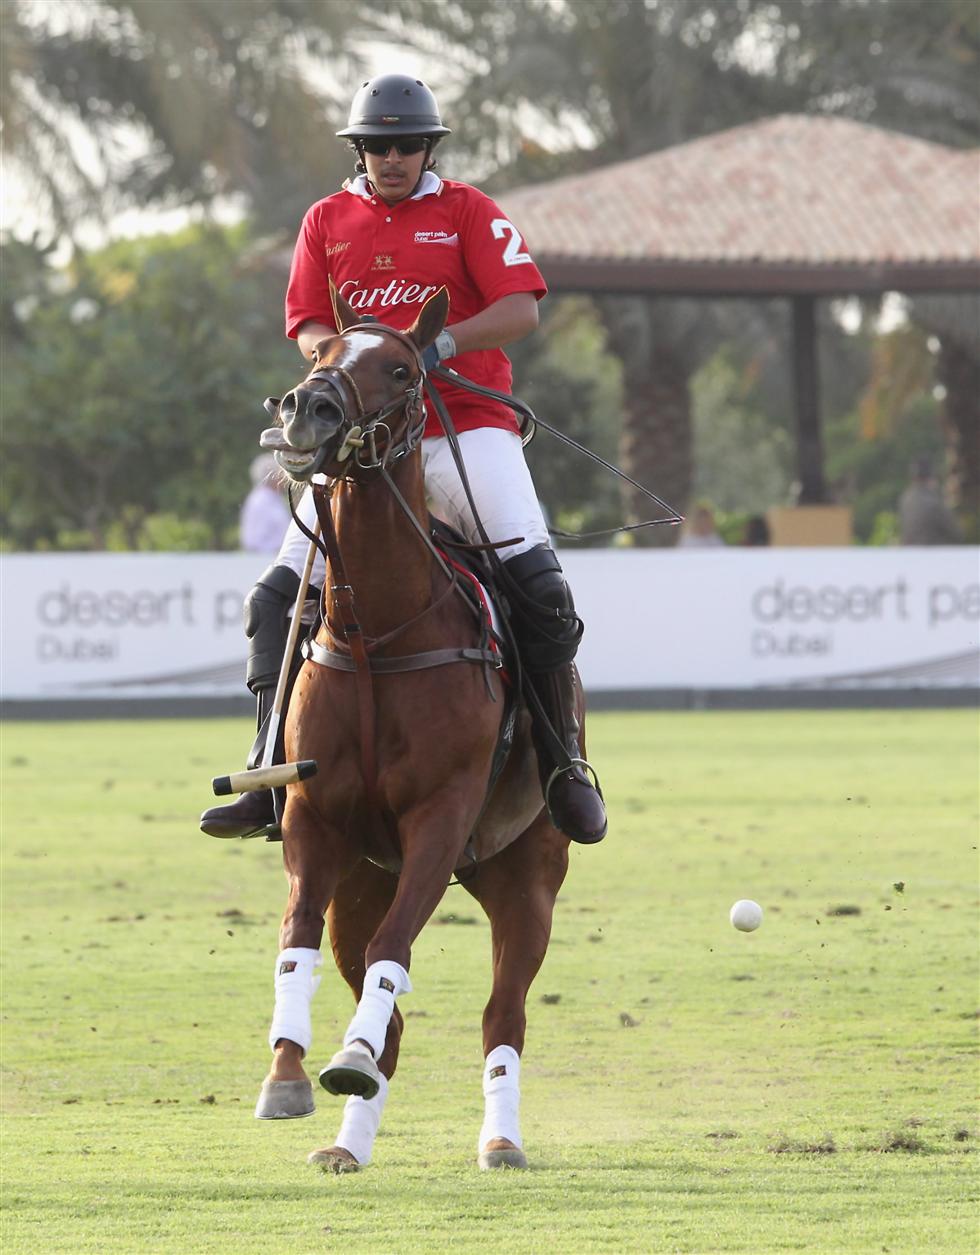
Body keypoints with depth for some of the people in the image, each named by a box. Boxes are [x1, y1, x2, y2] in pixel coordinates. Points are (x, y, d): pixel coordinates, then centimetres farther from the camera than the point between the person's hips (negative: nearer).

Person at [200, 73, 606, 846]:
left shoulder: (467, 211, 4)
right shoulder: (328, 222, 13)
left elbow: (522, 310, -6)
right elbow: (305, 328, 7)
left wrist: (438, 345, -23)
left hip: (465, 426, -3)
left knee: (539, 584, -20)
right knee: (278, 598, -6)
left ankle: (563, 761, -8)